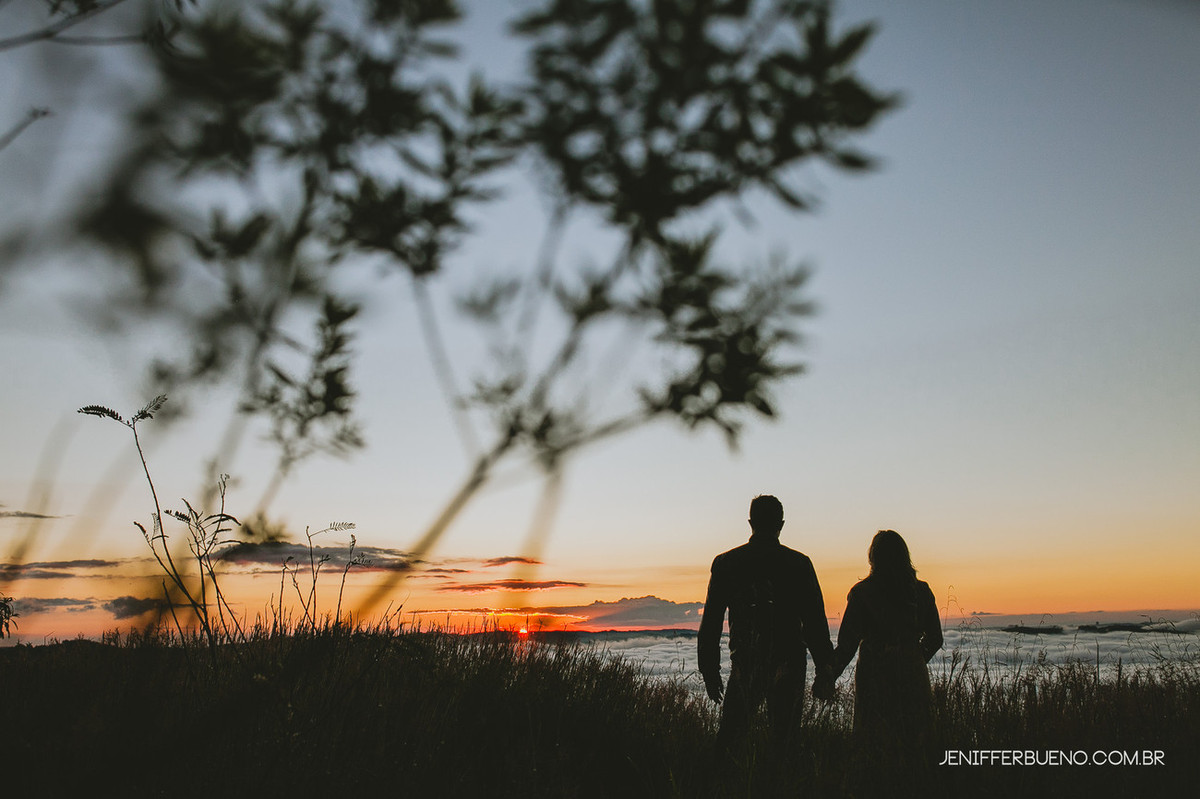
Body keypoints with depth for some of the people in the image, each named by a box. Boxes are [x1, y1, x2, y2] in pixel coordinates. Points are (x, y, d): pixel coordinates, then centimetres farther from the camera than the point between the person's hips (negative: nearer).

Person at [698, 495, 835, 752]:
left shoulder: (725, 563, 1)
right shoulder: (799, 563, -2)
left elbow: (711, 622, 2)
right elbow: (815, 622, -2)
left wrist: (710, 672, 9)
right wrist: (824, 671, 4)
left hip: (744, 666, 1)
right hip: (789, 668, 0)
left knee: (729, 739, 10)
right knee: (784, 738, 8)